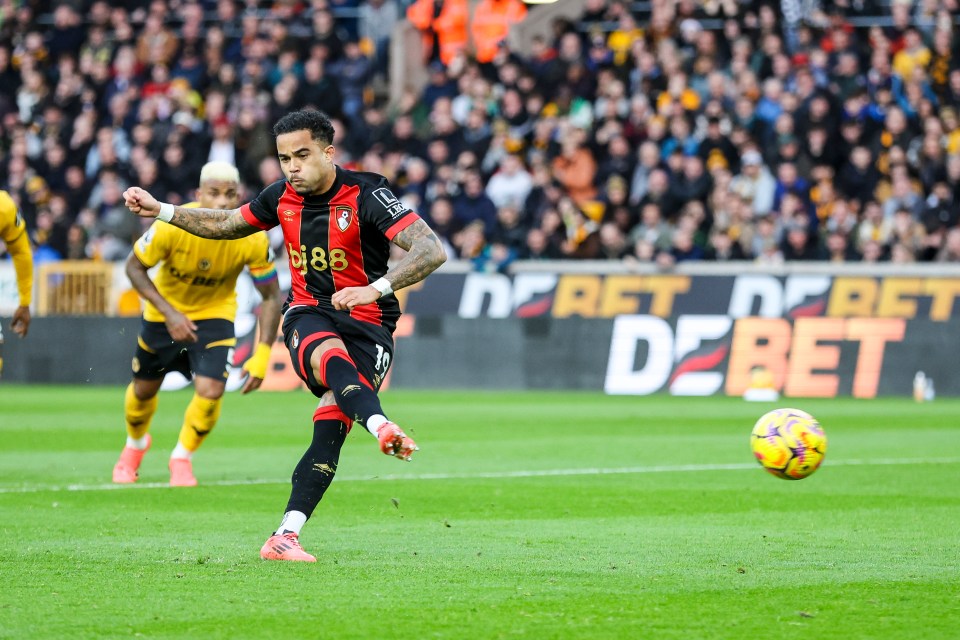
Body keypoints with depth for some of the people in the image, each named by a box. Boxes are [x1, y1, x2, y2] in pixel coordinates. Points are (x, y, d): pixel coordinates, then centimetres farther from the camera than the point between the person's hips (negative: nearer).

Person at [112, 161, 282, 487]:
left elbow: (271, 297, -14)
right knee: (144, 390, 15)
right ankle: (135, 445, 50)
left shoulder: (253, 239, -27)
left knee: (210, 391, -18)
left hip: (215, 313, 0)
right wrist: (170, 313, -26)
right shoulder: (172, 226, -31)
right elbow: (134, 267, -16)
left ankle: (182, 459, 11)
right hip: (165, 311, 0)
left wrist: (262, 355, -23)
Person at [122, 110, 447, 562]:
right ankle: (381, 428, -64)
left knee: (332, 420, -23)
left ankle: (284, 538, -23)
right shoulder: (283, 197, 4)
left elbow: (432, 251, -24)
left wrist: (376, 289, -37)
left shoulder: (366, 195, -13)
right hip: (309, 315, 3)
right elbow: (226, 224, 25)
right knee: (331, 355, -36)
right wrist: (160, 210, 19)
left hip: (366, 324, -3)